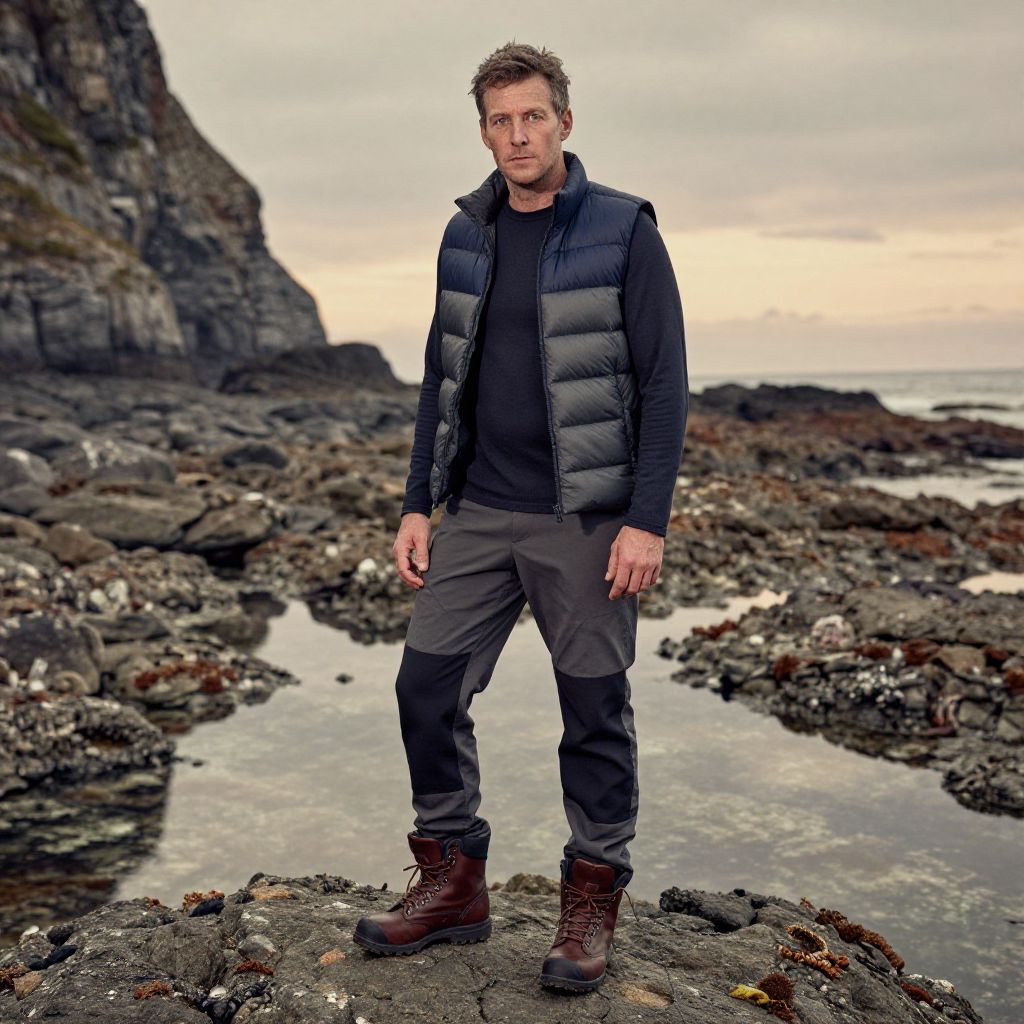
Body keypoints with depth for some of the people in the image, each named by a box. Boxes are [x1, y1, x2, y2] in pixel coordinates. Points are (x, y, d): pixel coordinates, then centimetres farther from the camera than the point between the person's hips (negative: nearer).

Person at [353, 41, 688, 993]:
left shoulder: (623, 231, -6)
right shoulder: (465, 235, 9)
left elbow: (663, 383, -8)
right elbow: (443, 375, 14)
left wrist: (647, 522, -15)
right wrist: (417, 506, 9)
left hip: (585, 520, -5)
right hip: (478, 514, 5)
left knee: (594, 710, 4)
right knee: (427, 688, 4)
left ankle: (593, 901, 21)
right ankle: (452, 883, 20)